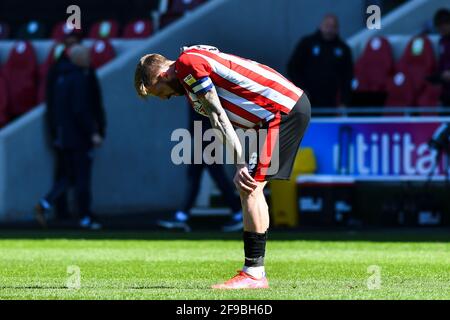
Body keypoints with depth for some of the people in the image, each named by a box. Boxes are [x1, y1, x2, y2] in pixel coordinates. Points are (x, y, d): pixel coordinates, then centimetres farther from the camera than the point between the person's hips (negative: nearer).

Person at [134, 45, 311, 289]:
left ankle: (253, 274, -11)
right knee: (251, 187, 13)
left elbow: (219, 119, -15)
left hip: (281, 111, -10)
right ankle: (255, 269, 16)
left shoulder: (187, 64, -11)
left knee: (250, 187, -11)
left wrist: (240, 165, -16)